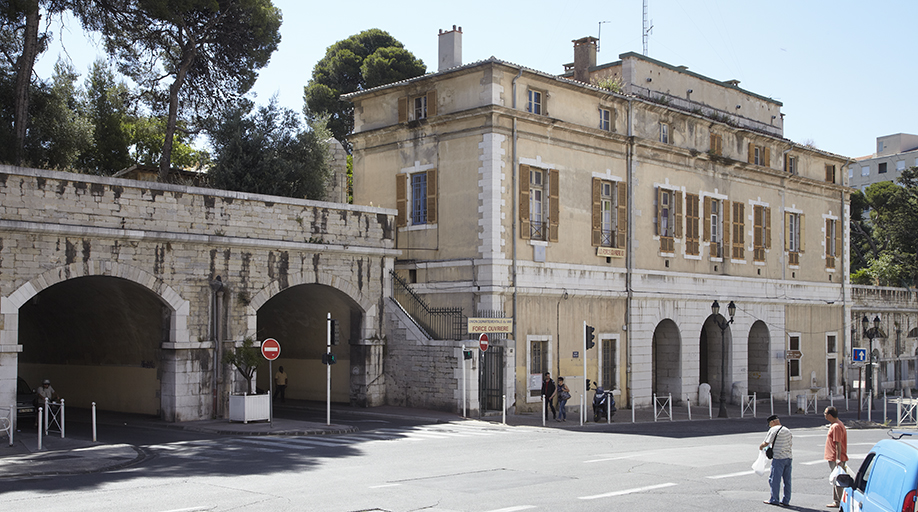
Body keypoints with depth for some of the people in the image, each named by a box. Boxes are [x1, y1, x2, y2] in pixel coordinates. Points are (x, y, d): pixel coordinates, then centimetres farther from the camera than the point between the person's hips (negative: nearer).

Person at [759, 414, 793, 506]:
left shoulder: (773, 430, -6)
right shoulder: (788, 430, 15)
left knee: (774, 479, 0)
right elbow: (791, 444, 17)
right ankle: (786, 500, 13)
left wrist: (761, 446, 11)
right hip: (789, 457, 7)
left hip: (779, 458, -7)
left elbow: (766, 443, -9)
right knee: (787, 480, 10)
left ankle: (774, 500, 3)